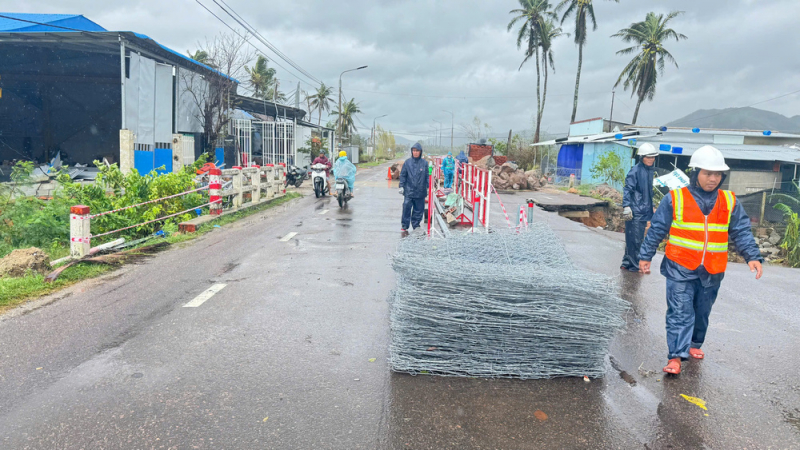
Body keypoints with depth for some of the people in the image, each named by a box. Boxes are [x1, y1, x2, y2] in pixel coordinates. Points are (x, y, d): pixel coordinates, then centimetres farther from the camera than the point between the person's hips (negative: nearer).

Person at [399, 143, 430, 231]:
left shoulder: (424, 163, 2)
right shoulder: (407, 162, 2)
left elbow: (427, 176, 6)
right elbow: (403, 175, 6)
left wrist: (428, 187, 3)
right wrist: (401, 186, 1)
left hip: (420, 191, 1)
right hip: (409, 190, -1)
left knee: (419, 209, 8)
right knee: (406, 208, -3)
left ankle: (416, 225, 21)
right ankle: (404, 225, 8)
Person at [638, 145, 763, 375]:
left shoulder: (729, 202, 5)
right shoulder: (675, 199, -6)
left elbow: (741, 232, 9)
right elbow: (657, 229, -1)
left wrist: (752, 256, -4)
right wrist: (645, 255, 1)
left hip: (712, 272, 4)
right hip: (680, 268, -4)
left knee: (702, 312, 18)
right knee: (680, 312, -6)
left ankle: (693, 344, 38)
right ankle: (676, 355, -4)